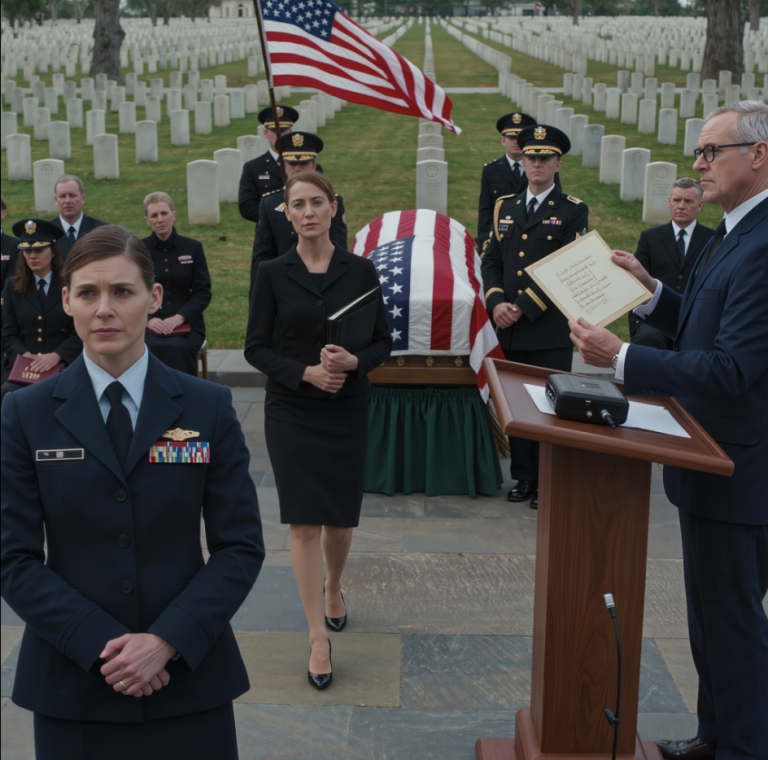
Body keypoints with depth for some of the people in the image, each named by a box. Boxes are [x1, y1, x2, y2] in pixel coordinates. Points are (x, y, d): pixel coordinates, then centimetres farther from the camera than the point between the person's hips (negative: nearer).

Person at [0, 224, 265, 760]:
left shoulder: (209, 407, -1)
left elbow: (241, 546, -2)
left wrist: (166, 641, -13)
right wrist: (102, 645, -13)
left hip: (190, 679, 0)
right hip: (73, 686, 0)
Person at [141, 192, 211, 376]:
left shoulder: (193, 248, 9)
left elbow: (204, 292, 3)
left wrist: (179, 318, -12)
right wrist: (147, 319, -12)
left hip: (187, 324, 0)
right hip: (149, 325, 0)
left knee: (177, 348, -33)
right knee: (152, 349, -33)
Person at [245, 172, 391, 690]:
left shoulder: (360, 271, 0)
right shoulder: (273, 274, -2)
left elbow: (385, 340, 3)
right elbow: (256, 347, -1)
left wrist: (354, 361, -18)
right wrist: (305, 372, -17)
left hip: (347, 408, 1)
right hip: (291, 410, -1)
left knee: (341, 518, 10)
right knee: (304, 523, -4)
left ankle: (333, 587, 42)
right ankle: (319, 638, 5)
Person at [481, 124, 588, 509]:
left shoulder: (573, 211, -2)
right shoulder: (504, 207, 14)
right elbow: (491, 261, 12)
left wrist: (525, 307, -14)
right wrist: (496, 302, -6)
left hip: (551, 330, -5)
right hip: (511, 331, 5)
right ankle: (524, 476, 22)